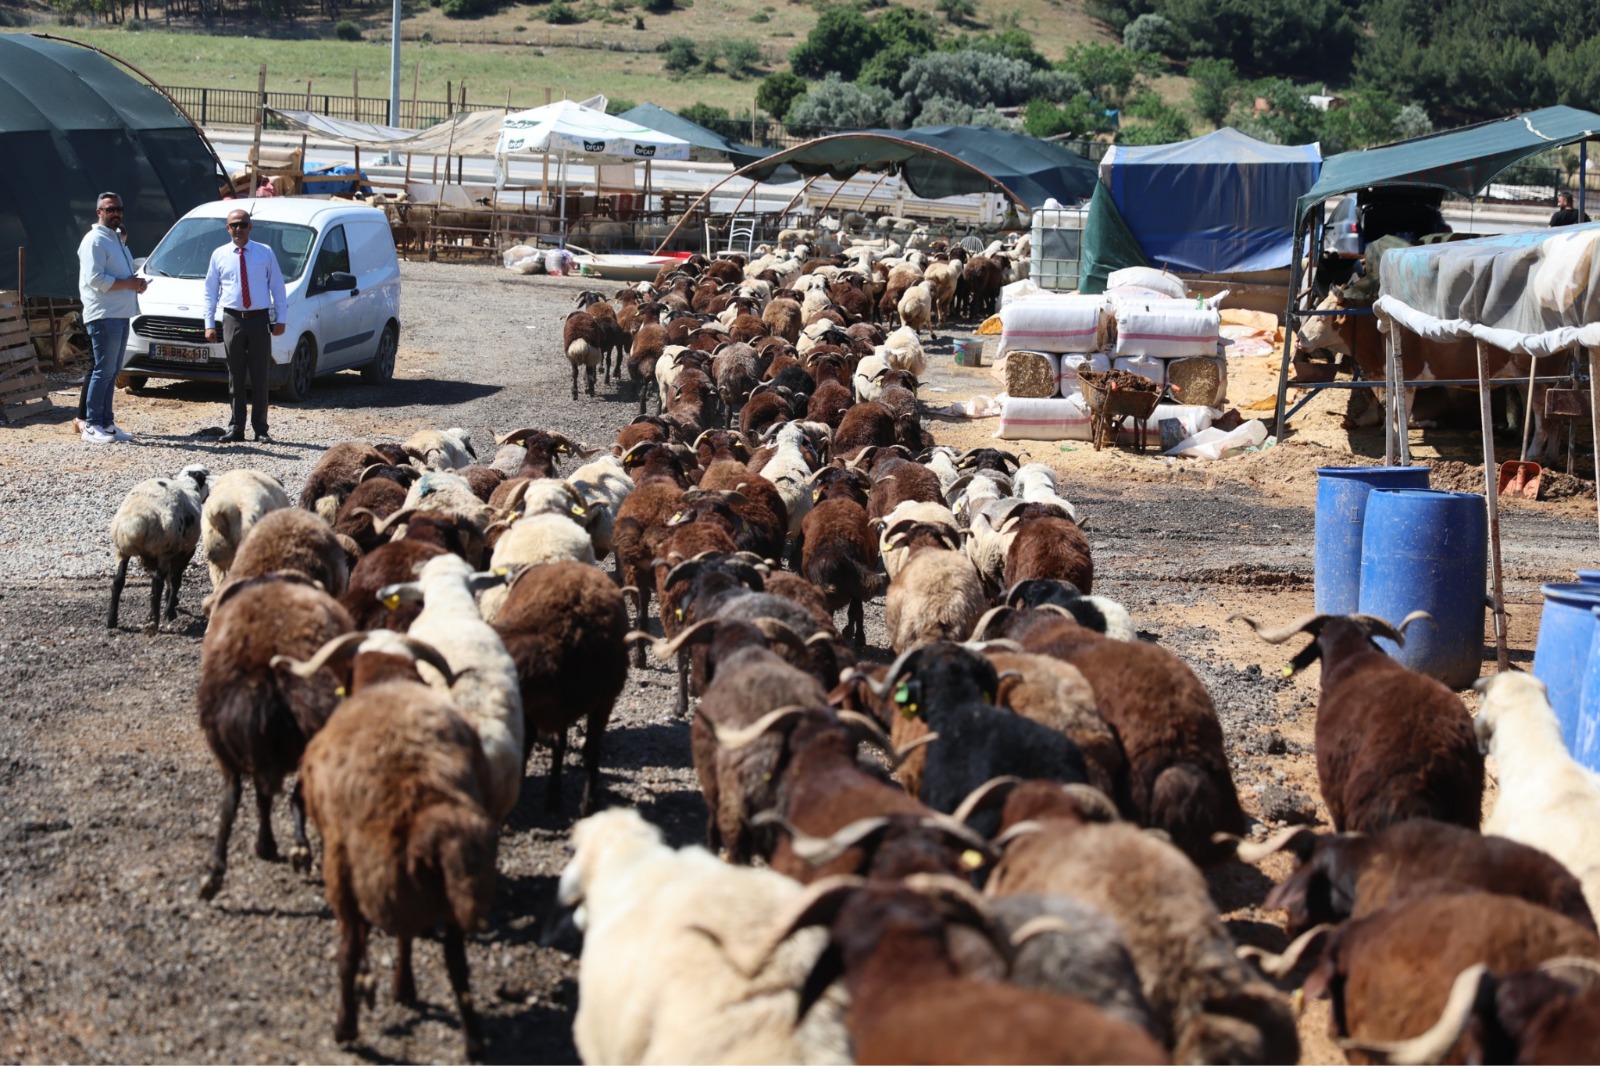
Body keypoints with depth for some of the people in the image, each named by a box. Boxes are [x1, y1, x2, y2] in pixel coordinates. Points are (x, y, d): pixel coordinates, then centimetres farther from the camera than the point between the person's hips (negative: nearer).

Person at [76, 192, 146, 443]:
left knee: (112, 371, 11)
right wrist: (128, 284, -16)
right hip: (103, 316, -9)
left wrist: (136, 283, 8)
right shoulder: (94, 241, -9)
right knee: (104, 370, -10)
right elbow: (95, 279, -19)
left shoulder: (116, 239, 21)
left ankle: (106, 422, 16)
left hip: (121, 315, 9)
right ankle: (91, 425, -8)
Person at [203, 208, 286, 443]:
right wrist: (209, 324, 2)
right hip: (232, 319, 1)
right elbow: (210, 291, 9)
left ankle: (260, 428, 8)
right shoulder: (219, 255, 7)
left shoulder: (265, 253, 5)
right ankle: (235, 427, 10)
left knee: (259, 377, 2)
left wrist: (280, 318, -1)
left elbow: (277, 287, 6)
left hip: (260, 319, -1)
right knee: (236, 377, 5)